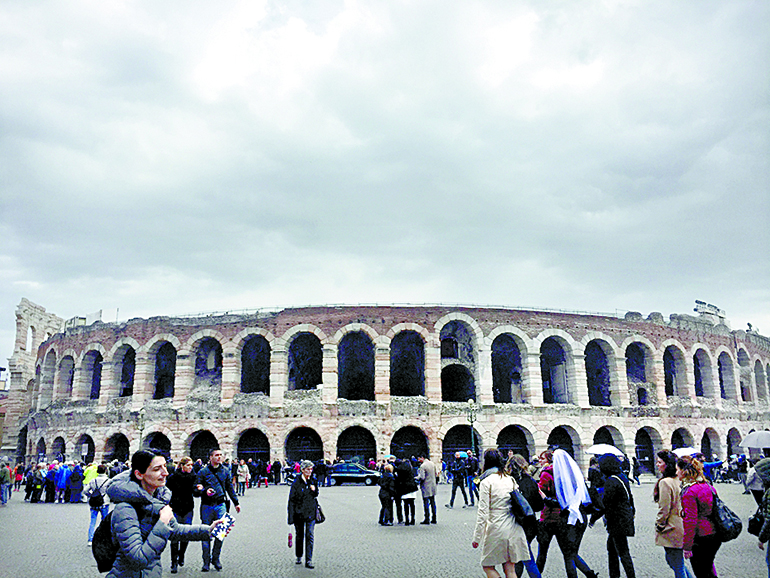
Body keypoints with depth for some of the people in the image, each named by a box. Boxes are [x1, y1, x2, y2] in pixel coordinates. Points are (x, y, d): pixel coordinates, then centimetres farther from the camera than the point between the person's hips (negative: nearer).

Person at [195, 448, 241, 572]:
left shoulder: (225, 470, 7)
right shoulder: (203, 471, -3)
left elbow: (230, 487, 17)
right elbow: (196, 490, -2)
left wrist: (236, 502, 19)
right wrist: (205, 491, -21)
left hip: (221, 505, 2)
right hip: (206, 506, -2)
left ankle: (216, 558, 18)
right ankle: (206, 561, 14)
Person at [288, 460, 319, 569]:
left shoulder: (314, 481, 2)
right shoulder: (297, 482, -10)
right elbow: (292, 499, -9)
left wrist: (314, 491, -10)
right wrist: (291, 517, -11)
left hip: (311, 512, 2)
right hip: (299, 512, -2)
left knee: (310, 536, -4)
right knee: (299, 535, 11)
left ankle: (308, 561, 0)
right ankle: (299, 557, 31)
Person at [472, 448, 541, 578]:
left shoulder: (486, 482, -8)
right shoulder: (510, 479, 9)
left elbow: (483, 512, -12)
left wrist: (476, 537, -7)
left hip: (496, 531, -6)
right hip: (514, 529, 6)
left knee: (487, 566, 8)